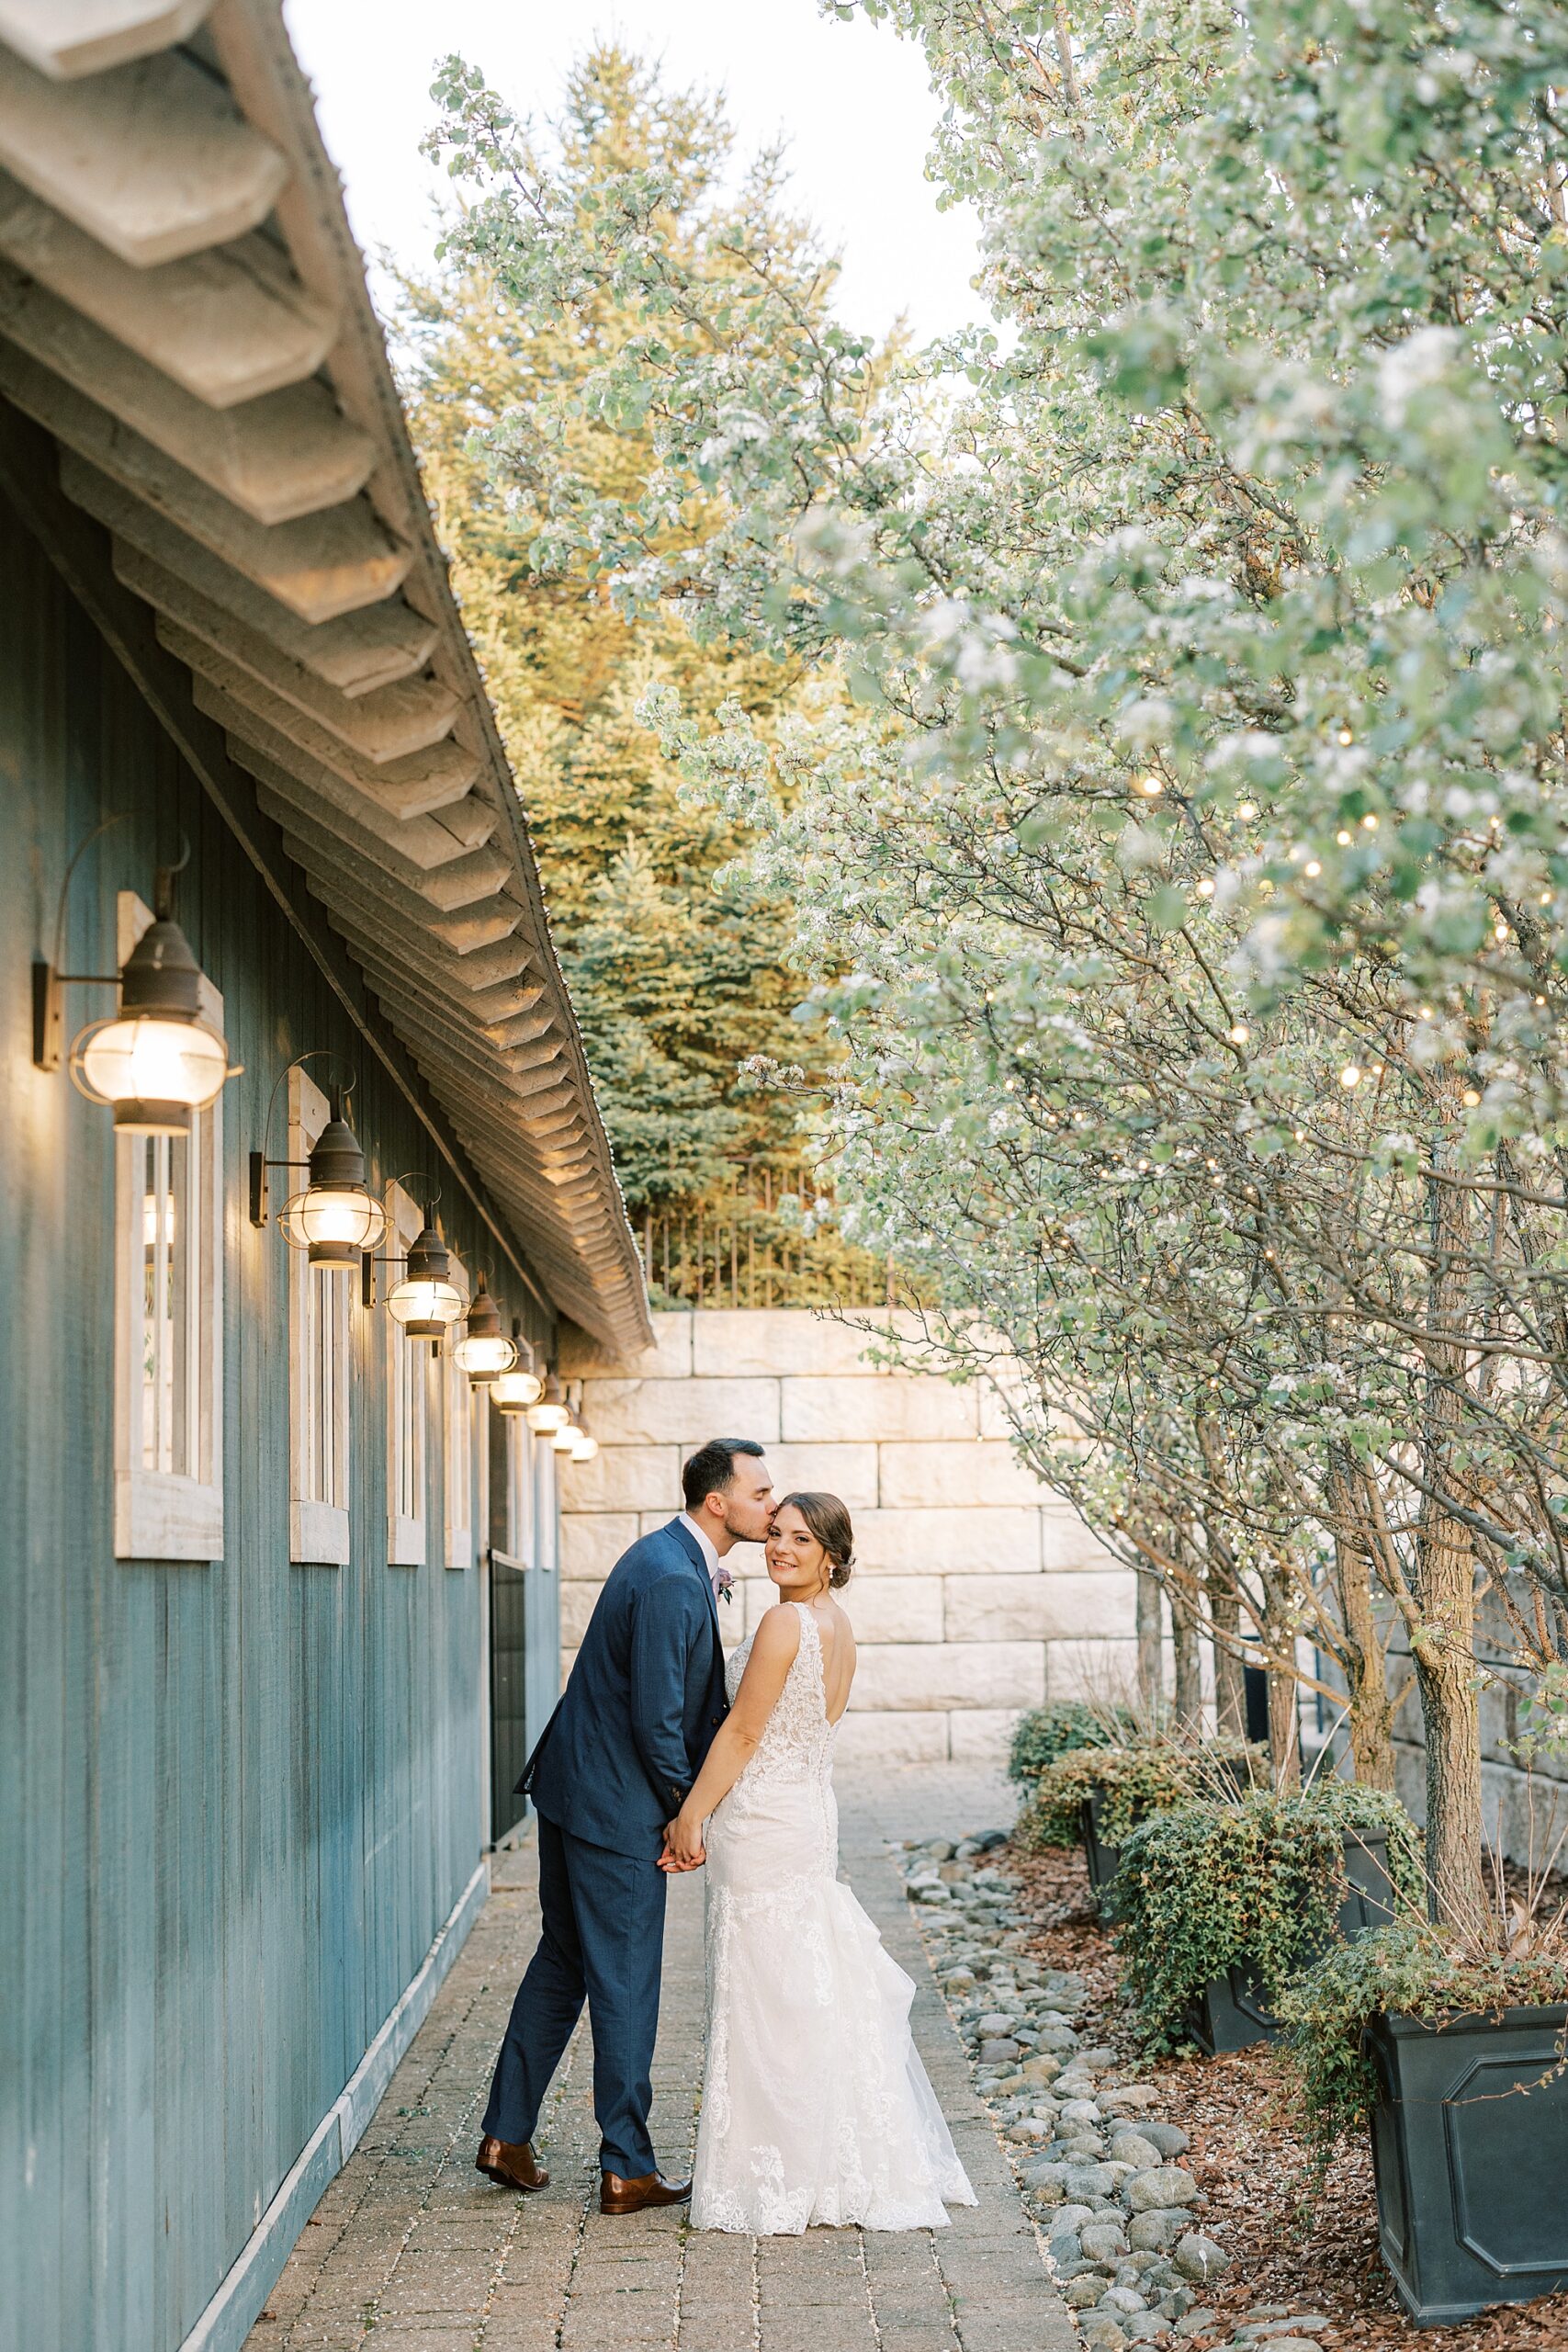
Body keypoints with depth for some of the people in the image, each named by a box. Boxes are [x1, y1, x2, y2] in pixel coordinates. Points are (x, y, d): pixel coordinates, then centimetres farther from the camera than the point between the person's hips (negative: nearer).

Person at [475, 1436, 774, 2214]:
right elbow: (657, 1718, -23)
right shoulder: (672, 1581, -22)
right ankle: (627, 2170, 12)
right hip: (616, 1806, -10)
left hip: (572, 1790, 10)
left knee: (562, 1961, 18)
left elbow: (699, 1700, 16)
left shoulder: (678, 1562, 10)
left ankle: (505, 2136, 26)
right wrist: (687, 1809, -11)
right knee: (624, 1983, 1)